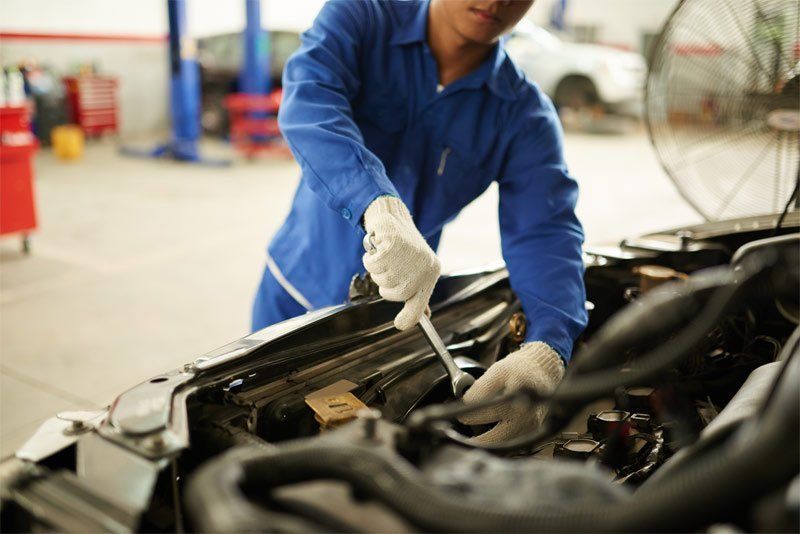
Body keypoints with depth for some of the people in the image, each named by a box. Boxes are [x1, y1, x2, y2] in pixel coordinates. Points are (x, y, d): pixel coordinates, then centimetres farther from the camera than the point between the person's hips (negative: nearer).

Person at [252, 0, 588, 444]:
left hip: (394, 312, 1)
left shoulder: (523, 115, -12)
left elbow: (546, 233, -22)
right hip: (294, 290, 0)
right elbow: (308, 103, -34)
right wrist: (381, 207, -53)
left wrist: (546, 351, -42)